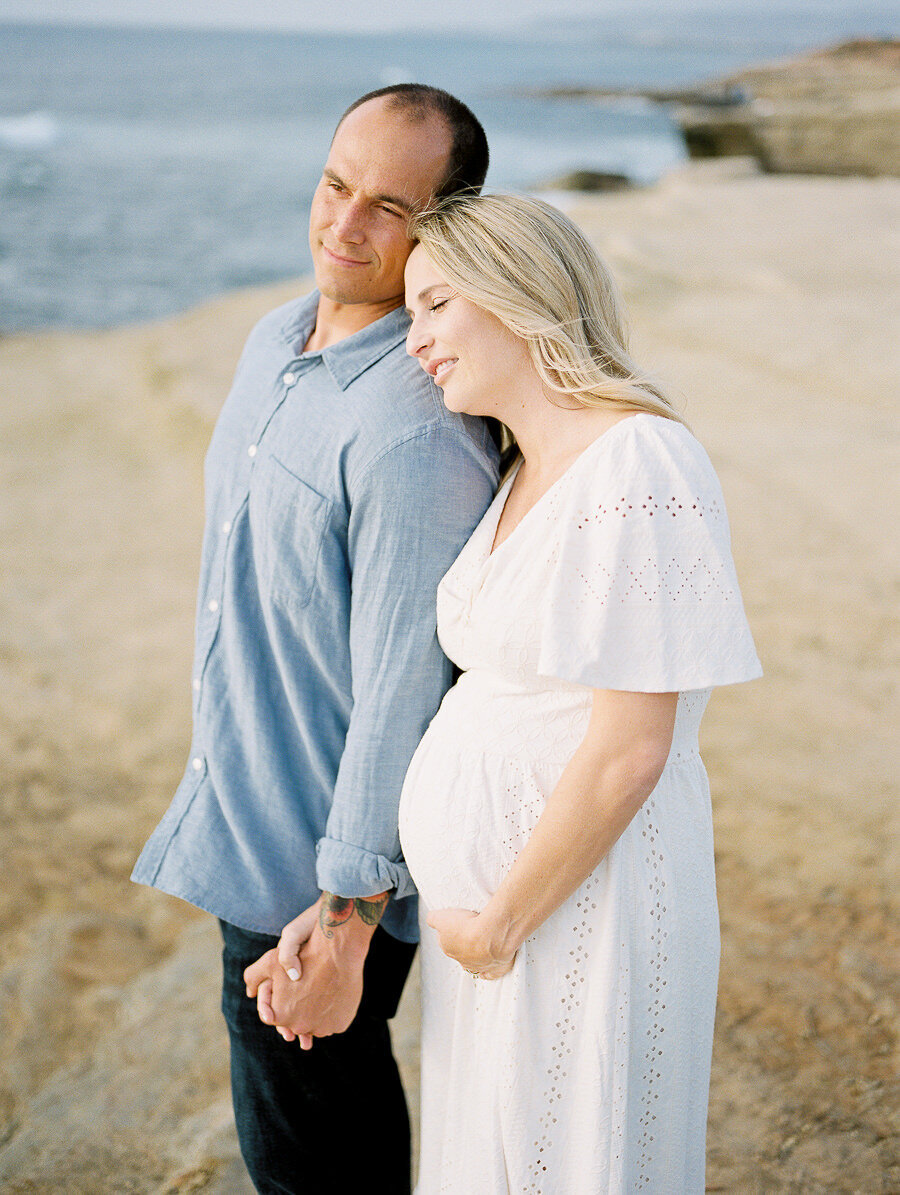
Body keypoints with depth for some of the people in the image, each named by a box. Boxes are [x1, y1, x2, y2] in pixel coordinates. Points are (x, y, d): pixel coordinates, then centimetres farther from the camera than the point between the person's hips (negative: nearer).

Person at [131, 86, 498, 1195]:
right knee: (346, 1096, 25)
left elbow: (403, 690, -25)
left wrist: (346, 917, -22)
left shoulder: (420, 429, -26)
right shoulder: (274, 342, 4)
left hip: (324, 856, -8)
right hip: (247, 815, 8)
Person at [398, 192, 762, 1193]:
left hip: (585, 898, -8)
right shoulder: (527, 476, 9)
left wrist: (500, 924, -14)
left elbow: (629, 752, -22)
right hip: (487, 890, 9)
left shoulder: (637, 468, -20)